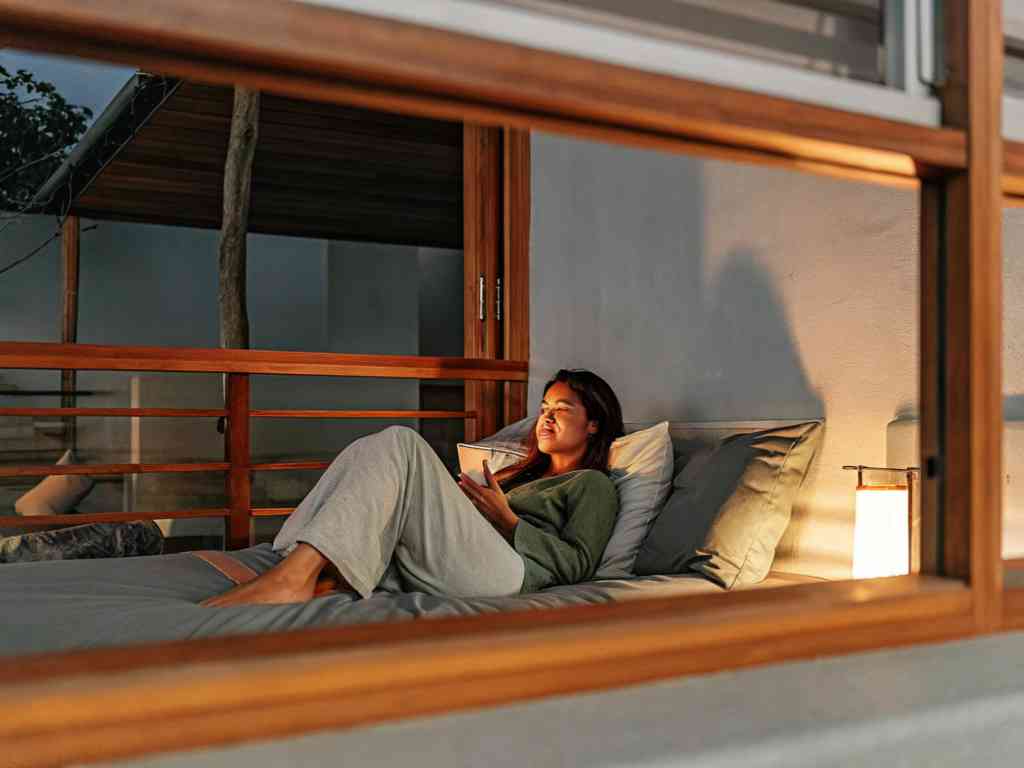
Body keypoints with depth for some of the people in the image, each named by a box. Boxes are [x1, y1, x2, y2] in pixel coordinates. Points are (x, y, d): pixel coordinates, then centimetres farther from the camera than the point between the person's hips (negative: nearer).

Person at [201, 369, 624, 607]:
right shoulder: (523, 473, 40)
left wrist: (507, 521, -2)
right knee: (369, 450, -3)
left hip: (506, 571, -7)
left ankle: (297, 573, -35)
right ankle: (294, 572, -26)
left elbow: (578, 564, 1)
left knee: (400, 442, -20)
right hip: (430, 569, 7)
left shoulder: (593, 485, 18)